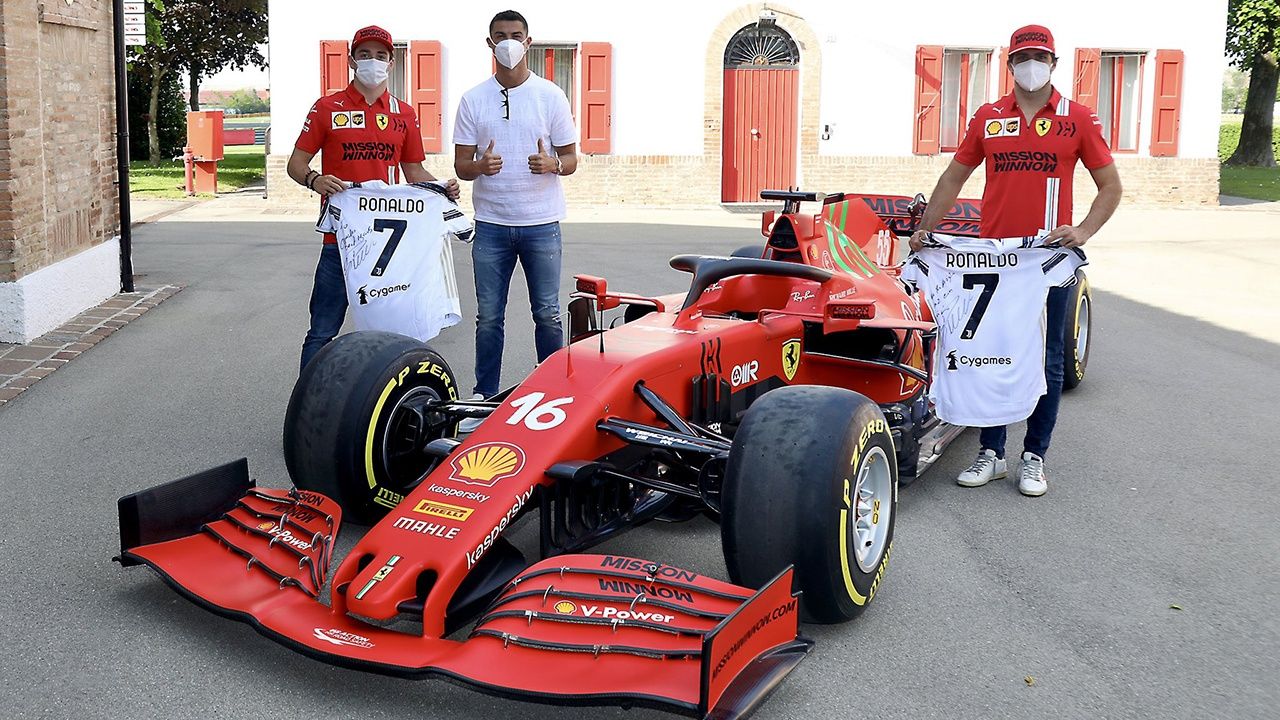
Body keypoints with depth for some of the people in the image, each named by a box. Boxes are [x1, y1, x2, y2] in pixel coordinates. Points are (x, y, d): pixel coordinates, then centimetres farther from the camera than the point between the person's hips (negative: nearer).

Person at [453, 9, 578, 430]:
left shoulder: (550, 96, 2)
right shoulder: (473, 100, 5)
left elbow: (571, 159, 4)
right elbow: (461, 165, 5)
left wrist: (552, 165, -20)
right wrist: (479, 166, -19)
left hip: (541, 224, -1)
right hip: (491, 225, 1)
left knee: (547, 314, 3)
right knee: (488, 316, 5)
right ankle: (485, 396, 16)